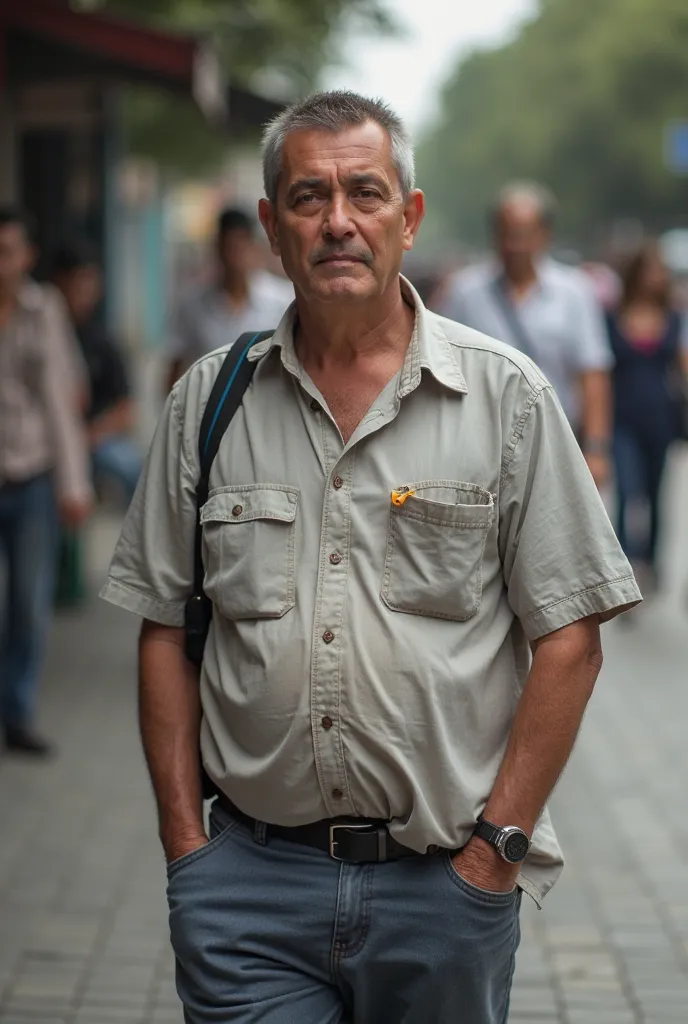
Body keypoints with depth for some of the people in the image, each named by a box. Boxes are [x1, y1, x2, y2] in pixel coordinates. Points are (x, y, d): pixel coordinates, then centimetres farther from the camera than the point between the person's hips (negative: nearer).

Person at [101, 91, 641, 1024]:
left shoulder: (505, 395, -1)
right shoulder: (209, 401, 5)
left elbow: (569, 638, -3)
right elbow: (165, 631, 8)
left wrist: (497, 844, -7)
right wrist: (184, 840, 1)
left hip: (445, 879, -1)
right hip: (251, 874, 1)